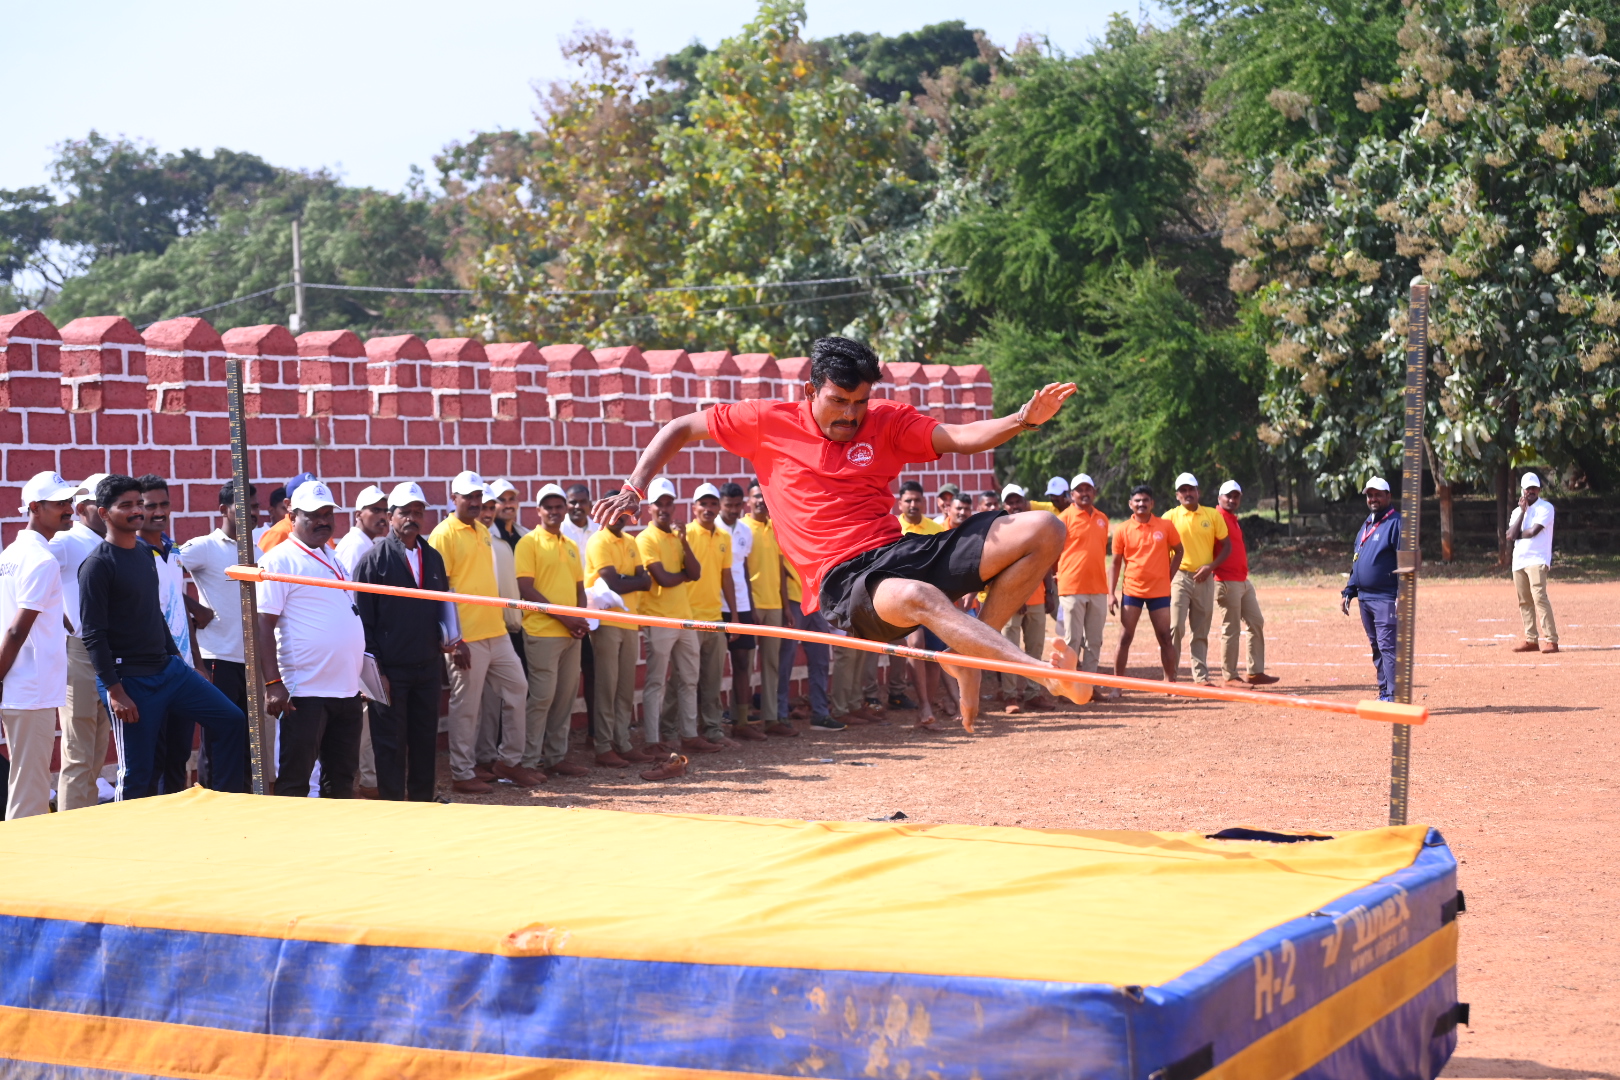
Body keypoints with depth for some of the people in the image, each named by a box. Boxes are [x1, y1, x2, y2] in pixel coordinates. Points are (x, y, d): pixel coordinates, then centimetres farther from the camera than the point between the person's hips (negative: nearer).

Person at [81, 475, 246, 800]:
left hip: (170, 669, 8)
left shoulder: (146, 553, 12)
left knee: (232, 722, 2)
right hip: (131, 681, -8)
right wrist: (114, 691, -19)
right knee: (138, 774, -3)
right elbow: (94, 635, -15)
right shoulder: (98, 565, -12)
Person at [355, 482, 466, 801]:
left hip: (428, 667, 5)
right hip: (390, 670, -5)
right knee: (391, 745, 1)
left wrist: (448, 640, 1)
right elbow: (362, 619, -8)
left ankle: (423, 804, 20)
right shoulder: (373, 560, -6)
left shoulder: (433, 558, 12)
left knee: (425, 740, 11)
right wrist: (374, 670, -12)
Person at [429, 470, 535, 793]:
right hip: (468, 635, -8)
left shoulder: (483, 532, 14)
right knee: (466, 705, -1)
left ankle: (509, 760, 23)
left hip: (496, 630, 8)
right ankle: (462, 774, 8)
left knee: (517, 687, 12)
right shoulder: (444, 534, -9)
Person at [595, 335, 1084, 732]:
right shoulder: (769, 423, 7)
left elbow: (958, 437, -2)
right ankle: (1046, 671, -44)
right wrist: (634, 490, 5)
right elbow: (681, 428, 16)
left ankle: (969, 653, -5)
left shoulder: (888, 420, 12)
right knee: (919, 598, -42)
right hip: (844, 583, -5)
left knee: (1043, 531, -10)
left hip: (903, 553, 5)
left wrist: (1023, 420, -20)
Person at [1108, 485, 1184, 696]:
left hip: (1159, 591, 1)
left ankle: (1171, 682, 15)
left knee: (1165, 639, 4)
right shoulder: (1123, 530, -2)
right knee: (1125, 638, -3)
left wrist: (1169, 576, 1)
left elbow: (1179, 551, 11)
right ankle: (1116, 685, 1)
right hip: (1132, 591, 0)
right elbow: (1116, 563, 2)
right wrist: (1111, 593, -4)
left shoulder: (1165, 526, -1)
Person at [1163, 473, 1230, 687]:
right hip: (1179, 577, -2)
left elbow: (1226, 545, 8)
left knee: (1201, 632, 8)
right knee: (1175, 629, -9)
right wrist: (1166, 576, -10)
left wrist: (1211, 566, -7)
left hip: (1204, 579, 2)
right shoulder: (1171, 517, 1)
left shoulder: (1213, 515, 6)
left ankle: (1201, 676, 13)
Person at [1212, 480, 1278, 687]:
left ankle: (1256, 672, 15)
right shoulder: (1218, 518, -10)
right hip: (1227, 582, -10)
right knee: (1231, 629, -5)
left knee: (1256, 623, 11)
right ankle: (1229, 676, 2)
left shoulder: (1235, 521, 19)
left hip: (1243, 581, 10)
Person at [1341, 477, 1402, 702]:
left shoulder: (1396, 523, -8)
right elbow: (1356, 563, 24)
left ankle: (1394, 698, -14)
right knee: (1376, 647, 12)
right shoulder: (1366, 525, 19)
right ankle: (1384, 694, 18)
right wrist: (1348, 593, 18)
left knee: (1387, 646, -13)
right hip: (1365, 597, 9)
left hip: (1386, 598, -9)